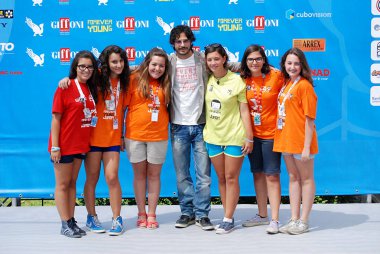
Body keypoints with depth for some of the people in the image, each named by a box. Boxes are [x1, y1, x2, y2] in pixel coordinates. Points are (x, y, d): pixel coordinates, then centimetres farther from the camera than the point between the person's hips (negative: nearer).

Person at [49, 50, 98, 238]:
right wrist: (54, 147, -16)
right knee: (62, 184, 3)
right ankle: (65, 224, 8)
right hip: (64, 144, -6)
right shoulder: (66, 87, -11)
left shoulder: (91, 88, 7)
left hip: (81, 144, 6)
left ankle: (72, 221, 21)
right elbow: (56, 118, -12)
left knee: (72, 183, 14)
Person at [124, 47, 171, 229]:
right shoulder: (135, 79, -3)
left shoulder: (165, 84, 4)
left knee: (154, 174, 8)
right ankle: (141, 214, 20)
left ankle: (151, 214, 18)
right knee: (139, 174, 9)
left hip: (158, 136, 2)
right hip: (135, 134, -1)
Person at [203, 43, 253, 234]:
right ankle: (228, 217, 18)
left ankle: (228, 219, 5)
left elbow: (244, 110, -6)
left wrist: (249, 137, -9)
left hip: (234, 136, -4)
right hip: (213, 136, 4)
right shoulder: (207, 80, 3)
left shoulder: (236, 80, -7)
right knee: (221, 178, 9)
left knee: (231, 178, 0)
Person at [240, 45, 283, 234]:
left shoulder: (276, 76, -10)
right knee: (258, 174, 14)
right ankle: (262, 215, 27)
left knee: (272, 176, -4)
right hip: (252, 133, 5)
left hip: (271, 133, -5)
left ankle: (274, 220, 2)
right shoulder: (243, 79, 1)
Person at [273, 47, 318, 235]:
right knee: (293, 178, 14)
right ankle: (294, 219, 23)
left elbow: (309, 118, -14)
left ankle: (303, 222, 12)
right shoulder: (286, 84, 11)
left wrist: (307, 147, -17)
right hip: (286, 139, 8)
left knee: (306, 179, 5)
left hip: (301, 140, -8)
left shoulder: (305, 86, -12)